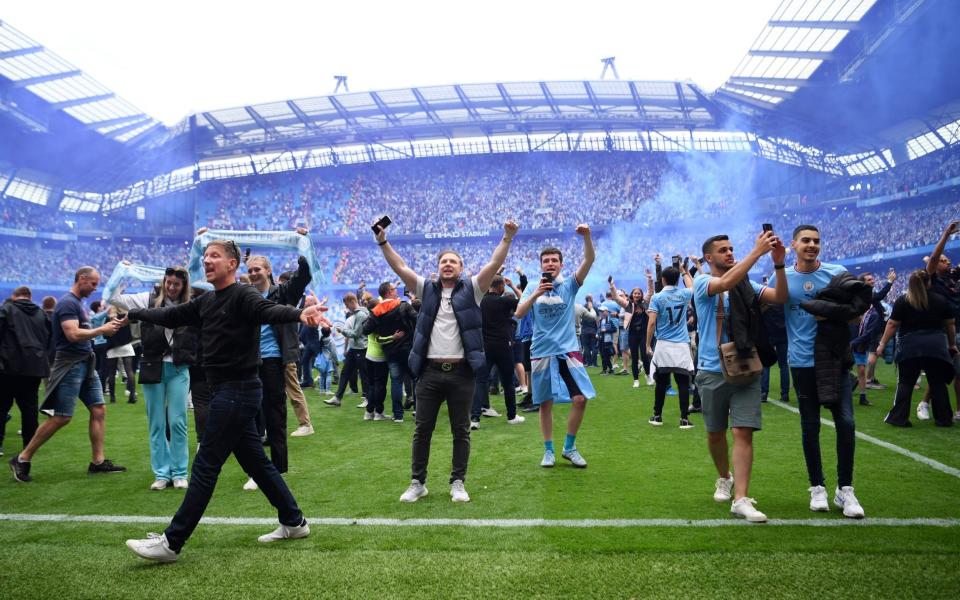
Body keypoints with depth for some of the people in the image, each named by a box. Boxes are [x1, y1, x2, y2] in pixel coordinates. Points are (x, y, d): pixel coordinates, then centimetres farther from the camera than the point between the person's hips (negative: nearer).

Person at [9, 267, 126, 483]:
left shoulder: (80, 303, 16)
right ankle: (22, 459, 8)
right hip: (70, 365, -9)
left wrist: (108, 326, 4)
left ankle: (98, 461, 9)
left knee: (99, 410, 5)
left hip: (86, 364, 9)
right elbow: (73, 334, -24)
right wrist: (101, 330, -16)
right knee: (61, 417, -6)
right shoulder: (67, 303, -13)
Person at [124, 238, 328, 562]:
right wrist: (133, 313, 29)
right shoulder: (206, 301, 11)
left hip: (238, 391, -9)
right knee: (255, 460, 14)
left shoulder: (243, 296, -14)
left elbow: (270, 310, -33)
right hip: (226, 390, 9)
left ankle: (171, 542, 6)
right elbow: (172, 316, 23)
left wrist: (299, 314, -53)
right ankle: (294, 522, 25)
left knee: (205, 466, -3)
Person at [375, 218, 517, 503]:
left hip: (461, 372, -2)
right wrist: (383, 242, -2)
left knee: (461, 431, 6)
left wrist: (507, 238, -15)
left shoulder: (471, 289, 5)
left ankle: (458, 483, 18)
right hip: (429, 371, 2)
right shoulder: (427, 289, 11)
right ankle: (417, 483, 18)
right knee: (422, 429, 7)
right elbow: (400, 268, 6)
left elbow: (495, 264, -5)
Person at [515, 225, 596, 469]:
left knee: (580, 399, -6)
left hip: (568, 350, 0)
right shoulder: (533, 288, 5)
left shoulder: (569, 285, 2)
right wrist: (536, 294, -20)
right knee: (545, 403, 6)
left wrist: (586, 236, -27)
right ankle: (549, 451, 21)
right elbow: (519, 313, -6)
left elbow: (589, 260, -11)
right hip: (542, 352, 0)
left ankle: (569, 448, 13)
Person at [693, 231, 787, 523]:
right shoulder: (702, 282, -3)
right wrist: (757, 251, -27)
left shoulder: (747, 285, 9)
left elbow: (780, 297, -4)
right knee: (715, 432, 12)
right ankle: (725, 479, 37)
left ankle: (741, 499, -9)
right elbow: (725, 283, -25)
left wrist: (779, 263, -16)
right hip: (713, 371, -2)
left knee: (744, 433, -9)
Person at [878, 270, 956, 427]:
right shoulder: (940, 300, 7)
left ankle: (899, 418, 5)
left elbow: (892, 324, -3)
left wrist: (882, 344, 3)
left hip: (910, 347, -2)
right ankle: (944, 419, 17)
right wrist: (952, 344, 26)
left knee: (905, 383, 5)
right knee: (938, 383, 11)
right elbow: (950, 324, 14)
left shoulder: (902, 301, -1)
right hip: (936, 347, 2)